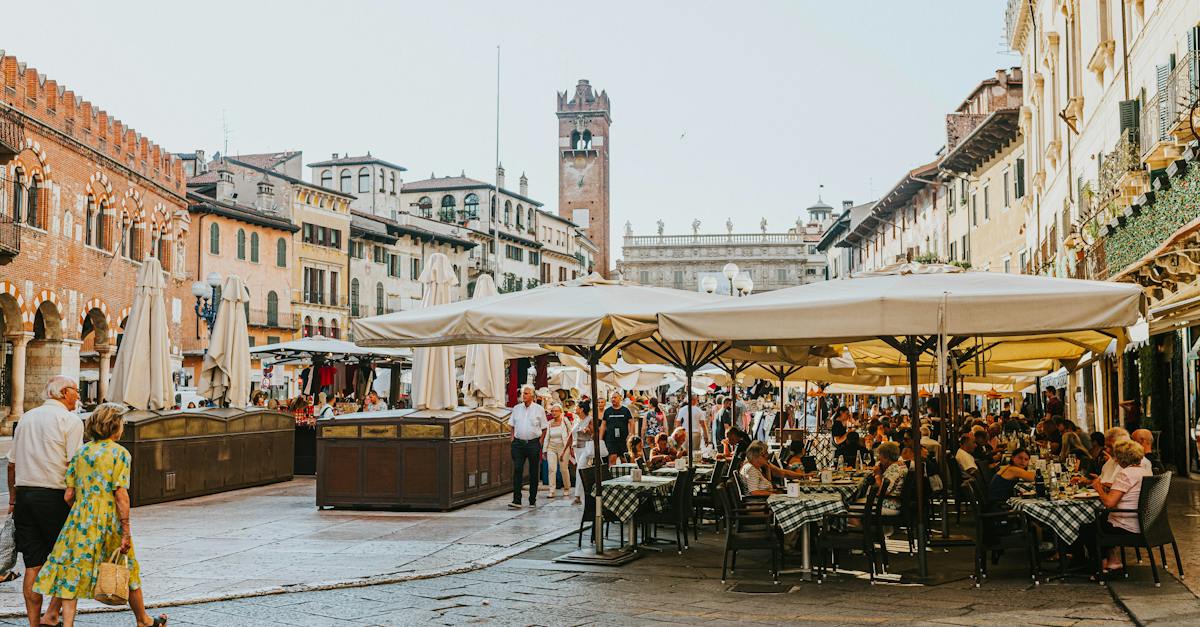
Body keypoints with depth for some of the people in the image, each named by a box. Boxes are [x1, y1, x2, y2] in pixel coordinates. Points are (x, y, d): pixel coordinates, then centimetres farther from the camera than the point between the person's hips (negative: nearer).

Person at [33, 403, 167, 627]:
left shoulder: (81, 452, 8)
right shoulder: (119, 453, -6)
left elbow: (68, 495, 5)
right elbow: (120, 494, -14)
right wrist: (126, 532, -12)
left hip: (80, 521, 4)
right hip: (108, 521, -3)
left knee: (72, 574, 4)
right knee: (128, 571, 13)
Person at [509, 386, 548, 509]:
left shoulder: (539, 409, 2)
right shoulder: (516, 408, 10)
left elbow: (544, 428, 4)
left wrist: (540, 442, -4)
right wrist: (513, 438, 6)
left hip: (533, 443, -2)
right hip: (518, 443, 2)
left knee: (533, 473, 5)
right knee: (517, 470, -9)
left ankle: (532, 500, 14)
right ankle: (516, 500, -12)